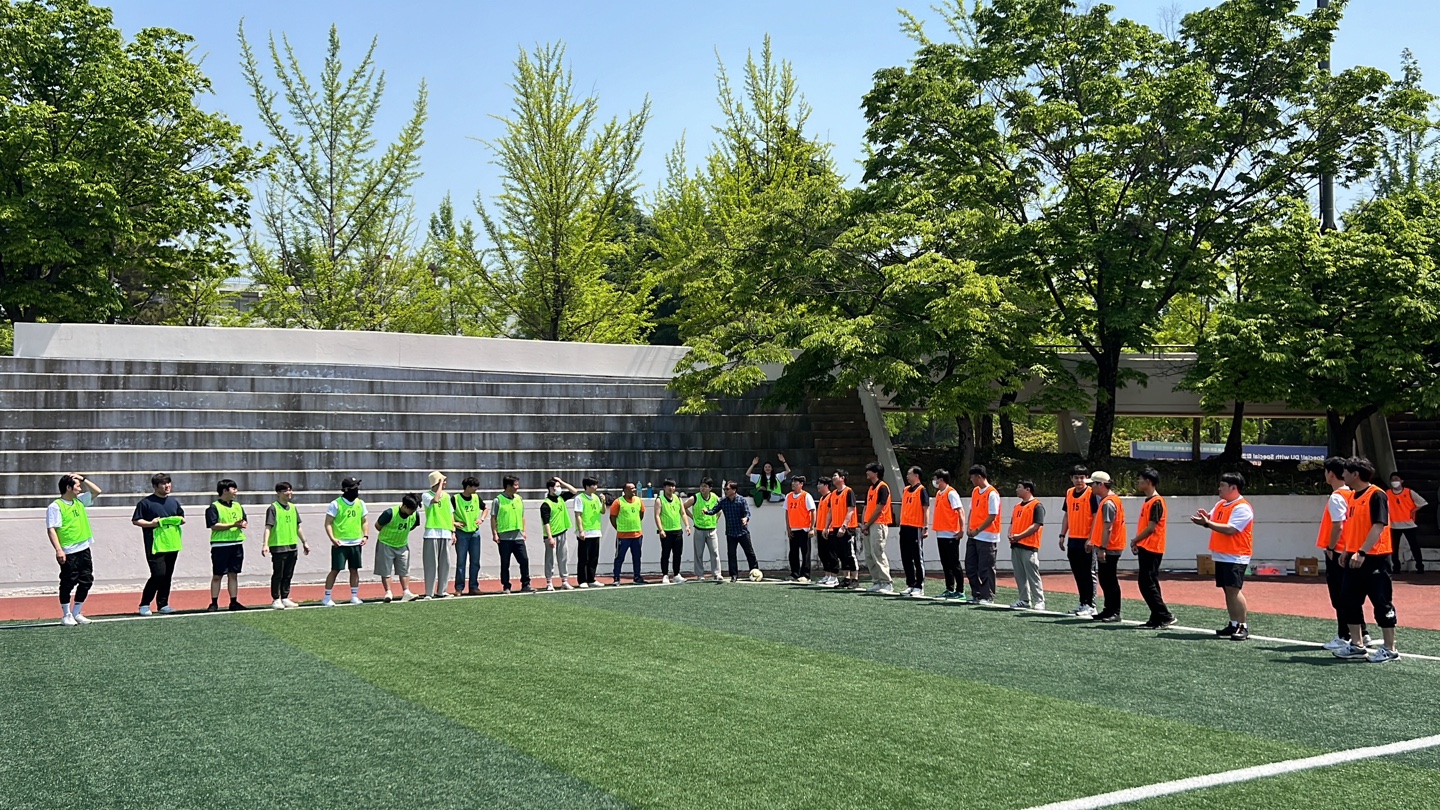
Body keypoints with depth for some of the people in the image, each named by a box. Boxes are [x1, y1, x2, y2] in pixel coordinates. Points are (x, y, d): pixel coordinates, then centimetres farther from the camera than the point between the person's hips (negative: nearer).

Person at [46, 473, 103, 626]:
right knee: (68, 584, 0)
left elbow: (97, 491, 21)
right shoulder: (55, 507, -10)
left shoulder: (79, 501, 12)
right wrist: (58, 550, -23)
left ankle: (76, 613, 18)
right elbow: (51, 529, -15)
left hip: (84, 549, 7)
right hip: (68, 553, -7)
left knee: (86, 582, 7)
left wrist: (83, 479, 9)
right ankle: (66, 615, 11)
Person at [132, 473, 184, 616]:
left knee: (167, 576, 9)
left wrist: (181, 520, 3)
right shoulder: (146, 502, -3)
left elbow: (181, 517, 27)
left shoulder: (174, 502, 16)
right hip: (155, 545, -6)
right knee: (158, 574, -13)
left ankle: (163, 604, 17)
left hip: (172, 545, 6)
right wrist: (151, 523, -18)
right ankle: (144, 604, 1)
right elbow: (135, 520, -3)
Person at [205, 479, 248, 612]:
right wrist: (233, 525, -18)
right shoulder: (214, 507, -6)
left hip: (237, 545, 6)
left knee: (233, 575, 9)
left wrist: (243, 525, -8)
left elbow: (245, 522, 17)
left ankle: (234, 602, 13)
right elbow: (214, 525, -15)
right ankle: (214, 603, 7)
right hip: (220, 545, -6)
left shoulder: (238, 506, 15)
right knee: (217, 575, 1)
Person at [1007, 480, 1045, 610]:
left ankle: (1039, 601, -6)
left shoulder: (1037, 505, -6)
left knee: (1033, 575, -9)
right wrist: (1010, 535, 3)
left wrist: (1019, 536, -18)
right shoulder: (1017, 506, 21)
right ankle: (1024, 600, 17)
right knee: (1019, 575, 10)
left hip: (1029, 547, -8)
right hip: (1015, 546, 8)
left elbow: (1036, 525, -15)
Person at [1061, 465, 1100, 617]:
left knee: (1089, 573, -3)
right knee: (1078, 573, 12)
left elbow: (1096, 517, -13)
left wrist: (1091, 538, -18)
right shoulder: (1069, 493, 11)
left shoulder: (1092, 493, -9)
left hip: (1086, 541, -7)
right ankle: (1083, 603, 21)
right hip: (1072, 540, 7)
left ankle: (1090, 605, 0)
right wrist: (1063, 535, 13)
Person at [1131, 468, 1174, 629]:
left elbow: (1151, 527, -19)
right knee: (1149, 585, 11)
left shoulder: (1156, 502, -15)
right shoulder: (1148, 501, 16)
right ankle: (1156, 619, 15)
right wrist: (1138, 543, 8)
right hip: (1146, 549, 10)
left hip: (1152, 549, -10)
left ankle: (1165, 616, -5)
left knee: (1147, 585, -9)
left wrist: (1135, 541, -11)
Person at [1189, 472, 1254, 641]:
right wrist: (1205, 517, -6)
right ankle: (1233, 625, 17)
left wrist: (1207, 523, -24)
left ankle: (1244, 627, -10)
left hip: (1235, 557, -9)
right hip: (1221, 556, 9)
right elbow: (1213, 521, 16)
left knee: (1233, 589, -14)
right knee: (1227, 590, 11)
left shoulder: (1242, 508, -14)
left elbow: (1230, 529, -23)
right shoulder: (1220, 505, 14)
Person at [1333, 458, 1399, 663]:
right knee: (1350, 600, 9)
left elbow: (1378, 527, -22)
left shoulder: (1376, 495, -14)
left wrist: (1362, 552, -28)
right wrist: (1347, 552, 17)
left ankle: (1389, 649, 6)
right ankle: (1356, 646, 17)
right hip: (1355, 559, 9)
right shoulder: (1354, 496, 13)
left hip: (1374, 558, -9)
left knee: (1382, 603, -1)